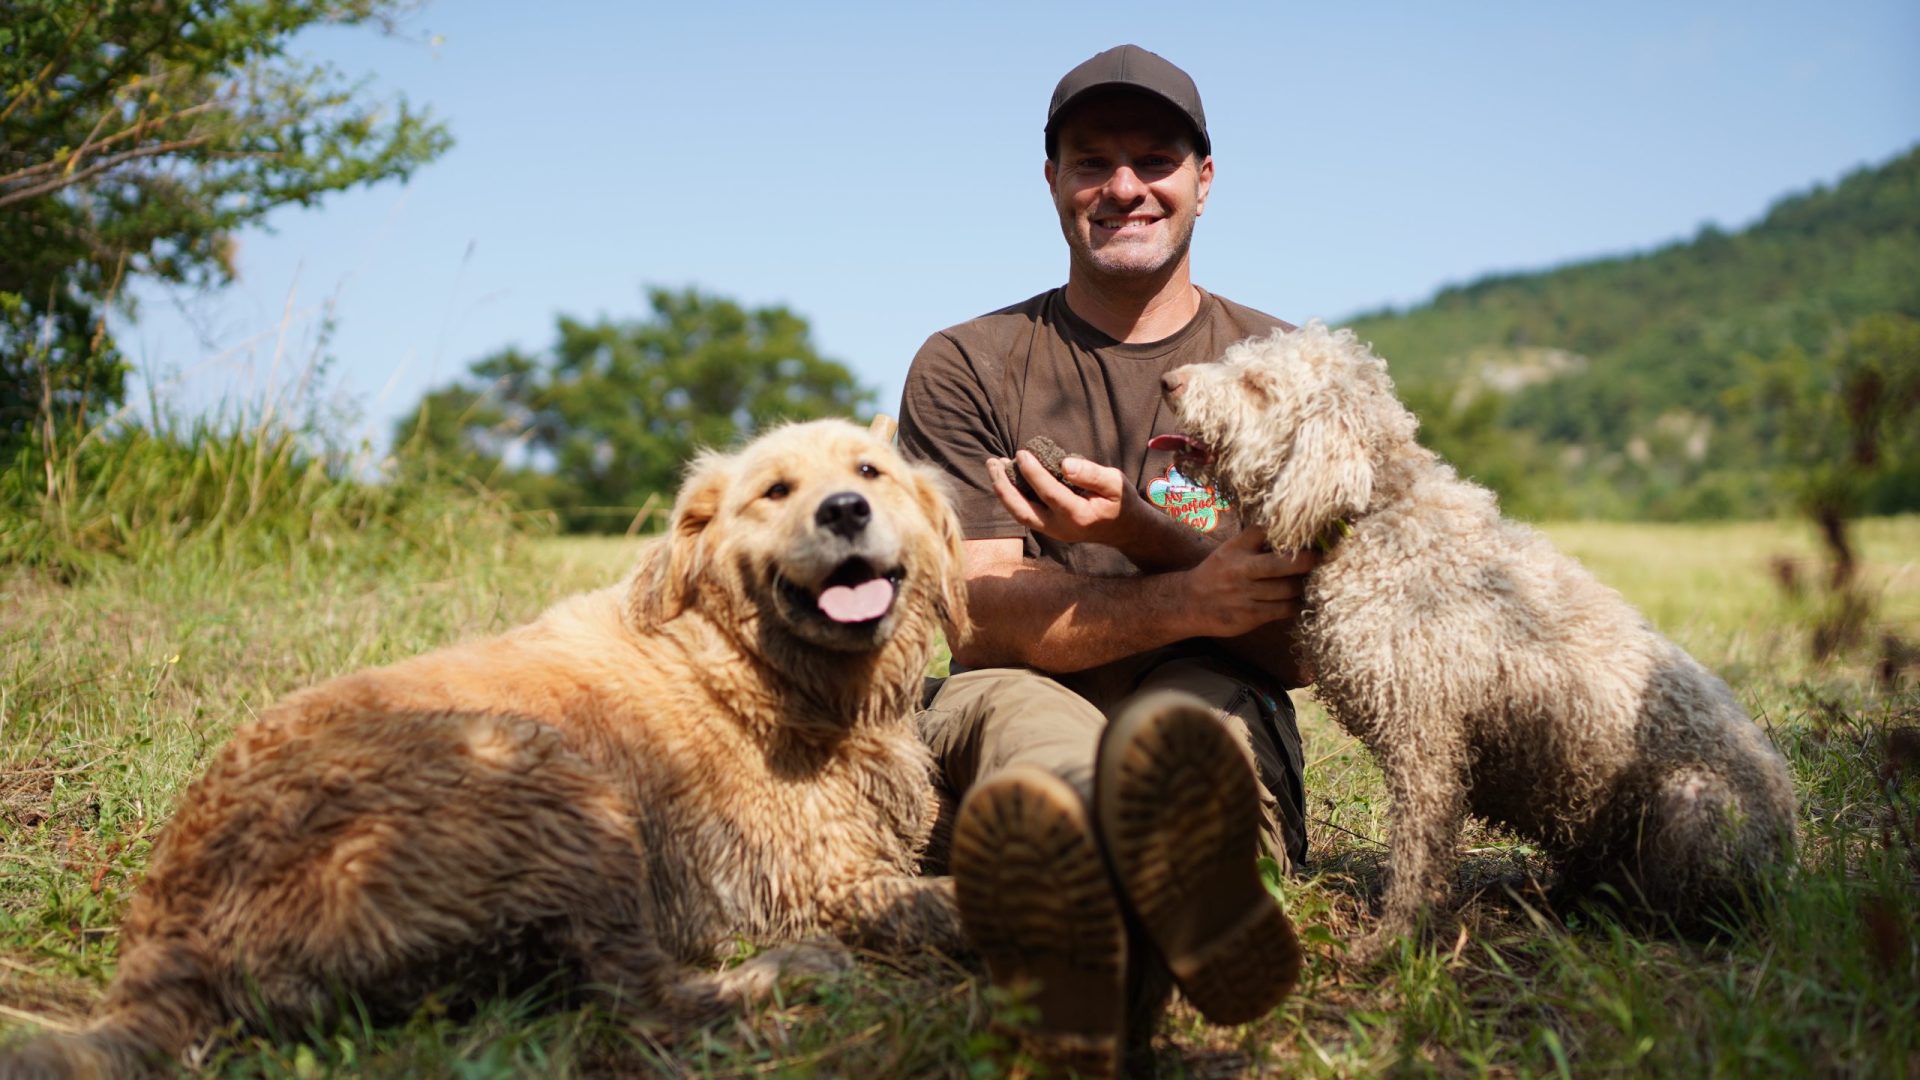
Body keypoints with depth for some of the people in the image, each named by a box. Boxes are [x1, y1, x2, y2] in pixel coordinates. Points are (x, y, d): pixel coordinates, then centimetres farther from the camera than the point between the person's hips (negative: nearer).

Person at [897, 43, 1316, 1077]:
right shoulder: (965, 367, 7)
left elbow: (1304, 644, 1)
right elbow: (974, 617, -7)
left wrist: (1142, 535, -18)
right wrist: (1182, 601, -24)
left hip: (1220, 718, 1)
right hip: (1000, 725, 0)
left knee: (1196, 694, -34)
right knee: (1007, 699, -35)